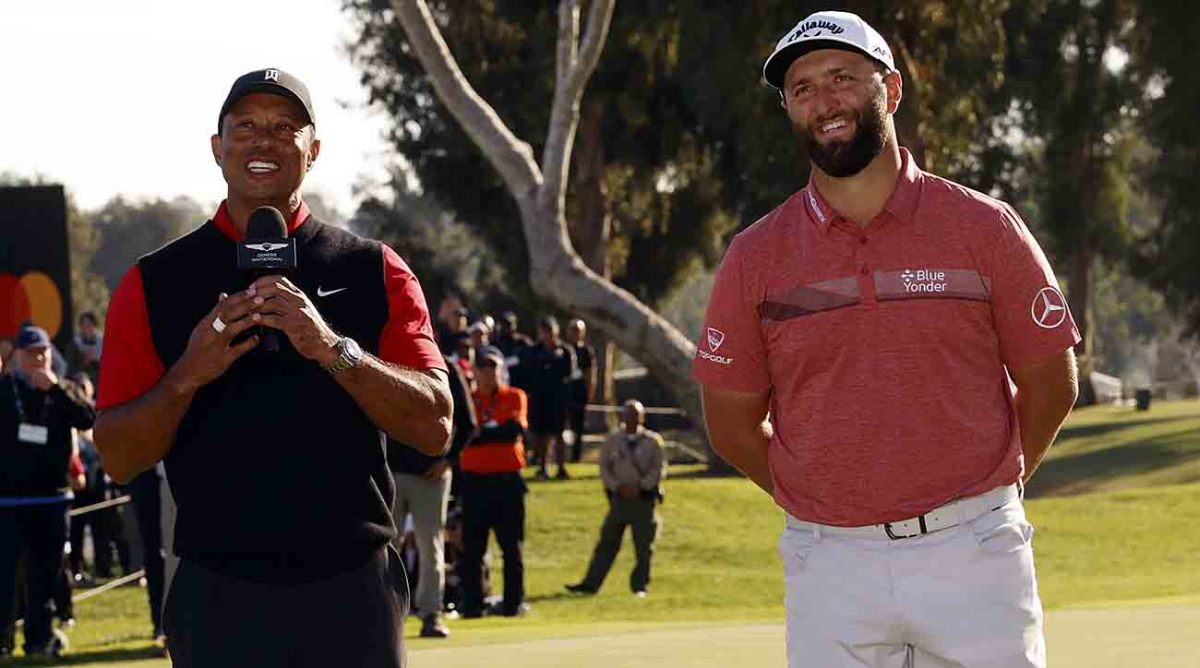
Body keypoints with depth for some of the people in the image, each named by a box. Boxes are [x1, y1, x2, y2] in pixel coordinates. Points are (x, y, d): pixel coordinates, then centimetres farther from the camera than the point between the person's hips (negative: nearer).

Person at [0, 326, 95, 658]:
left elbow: (88, 419, -8)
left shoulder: (61, 393, 9)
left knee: (44, 572, 10)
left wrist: (56, 389, -15)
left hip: (51, 497, 3)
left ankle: (40, 636, 18)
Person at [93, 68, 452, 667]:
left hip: (353, 592, 0)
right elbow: (118, 459, 3)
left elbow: (434, 427, -2)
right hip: (218, 593, 0)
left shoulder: (374, 272, 7)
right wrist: (187, 375, -14)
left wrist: (332, 348, -15)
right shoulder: (154, 284, 6)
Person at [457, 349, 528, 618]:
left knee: (511, 545, 1)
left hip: (507, 479, -1)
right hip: (474, 478, 1)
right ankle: (472, 603, 5)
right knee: (472, 546, 1)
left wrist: (481, 433, -13)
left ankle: (513, 602, 5)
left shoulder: (515, 397, 6)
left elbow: (515, 429, -11)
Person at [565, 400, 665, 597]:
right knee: (607, 543, 0)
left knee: (644, 546, 1)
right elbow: (604, 468, 5)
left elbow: (659, 469, -2)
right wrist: (618, 486, -9)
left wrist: (640, 487, -12)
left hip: (644, 497, -1)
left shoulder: (652, 441, 0)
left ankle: (639, 586, 13)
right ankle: (590, 584, 0)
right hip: (619, 497, 1)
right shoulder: (612, 440, 5)